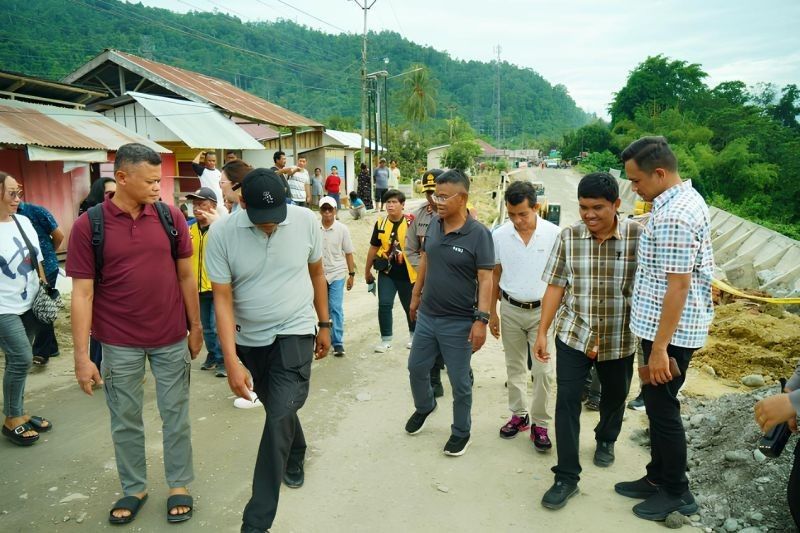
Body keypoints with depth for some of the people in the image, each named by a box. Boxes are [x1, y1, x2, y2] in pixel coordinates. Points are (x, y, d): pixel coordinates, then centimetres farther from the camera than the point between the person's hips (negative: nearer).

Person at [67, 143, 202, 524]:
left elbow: (186, 276, 4)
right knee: (125, 421, 14)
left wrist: (196, 327, 6)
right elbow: (82, 293, -9)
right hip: (119, 344, -1)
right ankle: (133, 488, 34)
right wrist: (82, 356, -10)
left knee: (176, 415, 12)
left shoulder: (170, 216, -4)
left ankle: (179, 485, 30)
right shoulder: (88, 225, -9)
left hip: (172, 338, 1)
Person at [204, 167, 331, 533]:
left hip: (295, 333, -1)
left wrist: (324, 324, 9)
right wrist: (231, 361, -21)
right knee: (280, 411, 20)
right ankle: (296, 456, 52)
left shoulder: (305, 221, -12)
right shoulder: (222, 234, -16)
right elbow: (222, 298, -15)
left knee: (280, 417, -11)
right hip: (250, 338, 2)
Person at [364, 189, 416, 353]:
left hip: (407, 273, -2)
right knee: (384, 304, -4)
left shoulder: (411, 222, -11)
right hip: (386, 272, 2)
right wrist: (367, 271, 15)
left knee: (410, 306, 13)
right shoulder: (380, 223, 1)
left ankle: (414, 335, 36)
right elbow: (373, 248, 11)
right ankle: (386, 339, 11)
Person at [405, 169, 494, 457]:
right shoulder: (434, 224, 0)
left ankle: (461, 431, 31)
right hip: (427, 316, 6)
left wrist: (481, 319, -23)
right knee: (416, 368, 20)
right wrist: (416, 295, 17)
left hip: (458, 323, -6)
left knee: (459, 382, 9)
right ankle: (424, 407, 49)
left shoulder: (478, 234, -17)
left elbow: (485, 279, -18)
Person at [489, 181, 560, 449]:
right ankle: (519, 414, 29)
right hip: (510, 309, 2)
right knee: (515, 367, 13)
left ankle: (540, 423, 14)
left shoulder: (554, 234, -11)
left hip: (542, 310, -2)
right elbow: (494, 276, 5)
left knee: (543, 370, -1)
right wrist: (491, 313, 6)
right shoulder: (499, 235, -5)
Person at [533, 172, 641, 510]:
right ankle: (567, 477, 7)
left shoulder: (638, 236, -12)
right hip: (573, 334, 0)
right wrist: (542, 332, -3)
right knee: (567, 401, -4)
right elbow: (556, 286, -2)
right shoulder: (568, 237, -6)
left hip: (619, 339, 0)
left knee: (615, 397, 20)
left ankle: (605, 440, 50)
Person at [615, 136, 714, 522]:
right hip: (668, 327, 10)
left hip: (670, 332, -10)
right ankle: (658, 477, 33)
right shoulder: (686, 197, 9)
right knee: (658, 406, 19)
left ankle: (676, 493, 22)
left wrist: (659, 348, -22)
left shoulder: (672, 218, -24)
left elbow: (678, 287, -25)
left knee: (662, 409, 5)